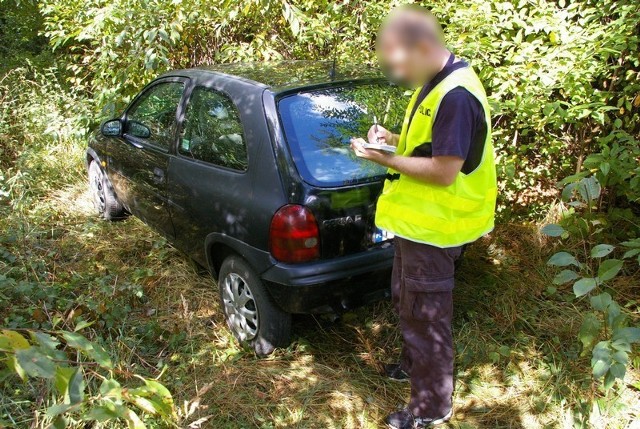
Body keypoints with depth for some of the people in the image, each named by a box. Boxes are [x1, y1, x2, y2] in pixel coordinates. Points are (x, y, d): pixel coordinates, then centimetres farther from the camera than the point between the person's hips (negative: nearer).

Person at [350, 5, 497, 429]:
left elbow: (444, 171, -27)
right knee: (407, 299, 25)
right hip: (418, 219, 10)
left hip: (434, 227, -10)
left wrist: (387, 160, -20)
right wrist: (395, 140, 1)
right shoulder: (435, 83, 7)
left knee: (426, 313, 4)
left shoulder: (456, 96, -25)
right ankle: (414, 364, 48)